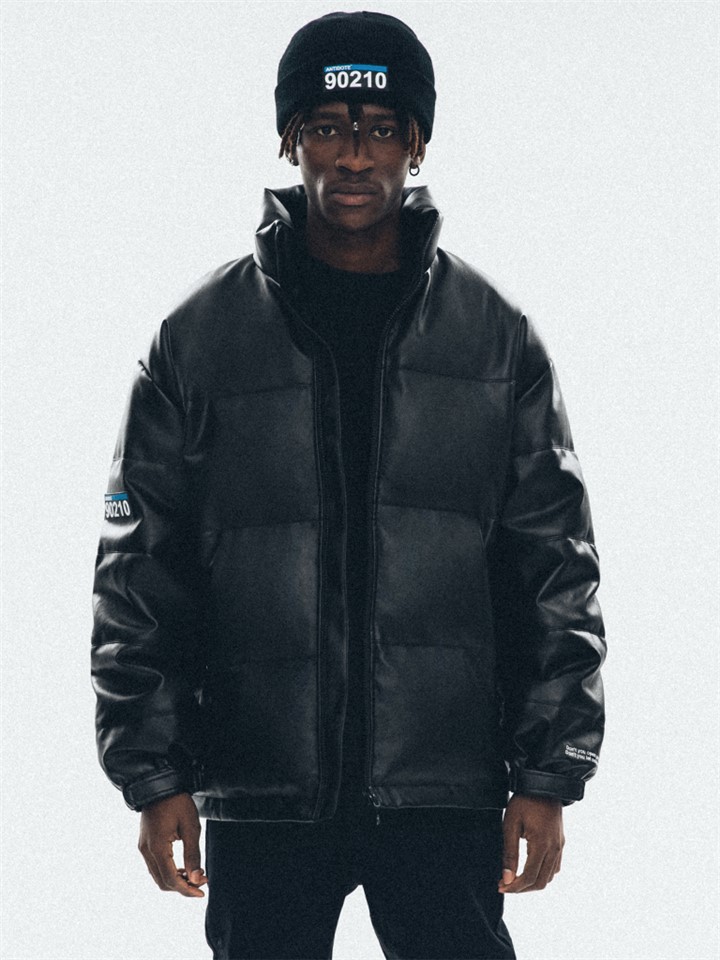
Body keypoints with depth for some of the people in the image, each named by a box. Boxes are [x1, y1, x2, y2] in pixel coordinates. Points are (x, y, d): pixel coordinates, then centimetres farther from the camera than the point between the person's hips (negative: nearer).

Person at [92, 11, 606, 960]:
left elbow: (557, 567, 7)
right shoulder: (201, 339, 5)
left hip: (445, 798, 0)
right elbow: (139, 569, 6)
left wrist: (548, 777, 1)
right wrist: (153, 773, -1)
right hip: (259, 799, 0)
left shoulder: (497, 339, 7)